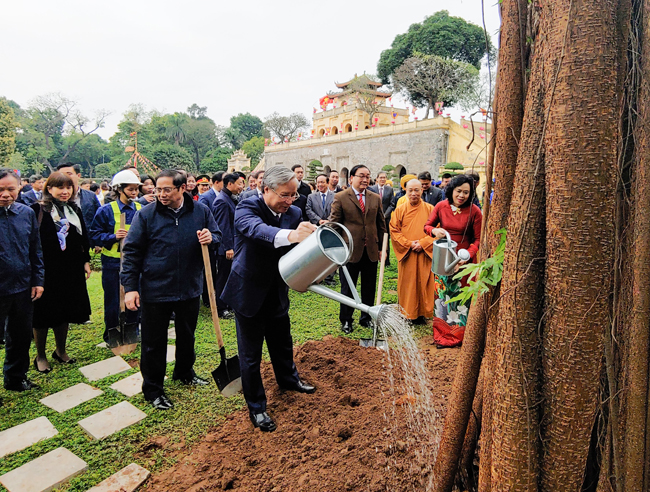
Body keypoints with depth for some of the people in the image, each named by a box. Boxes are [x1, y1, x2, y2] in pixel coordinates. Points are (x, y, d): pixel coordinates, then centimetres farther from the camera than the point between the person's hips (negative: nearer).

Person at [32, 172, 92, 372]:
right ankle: (40, 356, 24)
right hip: (45, 270, -5)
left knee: (65, 312, 15)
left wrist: (86, 261, 11)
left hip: (71, 270, 5)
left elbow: (84, 238, 14)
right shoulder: (38, 210, -8)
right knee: (43, 313, 7)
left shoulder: (75, 211, 8)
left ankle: (61, 351, 33)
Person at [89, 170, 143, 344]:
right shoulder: (106, 210, -4)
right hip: (113, 263, -2)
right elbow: (94, 235, -3)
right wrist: (113, 237, -18)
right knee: (112, 302, 7)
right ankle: (111, 337, 25)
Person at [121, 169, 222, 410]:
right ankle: (153, 389, 28)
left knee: (187, 336, 22)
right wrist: (130, 287, -11)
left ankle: (185, 372, 46)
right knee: (154, 343, 9)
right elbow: (132, 252, -6)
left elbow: (217, 236, 9)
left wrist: (211, 238, -16)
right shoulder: (146, 214, -9)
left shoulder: (200, 211, -3)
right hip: (155, 291, -3)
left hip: (190, 289, 3)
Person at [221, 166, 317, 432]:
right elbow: (257, 229, -44)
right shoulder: (247, 209, -21)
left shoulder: (293, 214, -4)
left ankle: (288, 379, 53)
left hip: (277, 292, 6)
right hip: (249, 293, -5)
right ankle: (256, 407, 27)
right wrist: (290, 235, -63)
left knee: (283, 342, 25)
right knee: (250, 354, 7)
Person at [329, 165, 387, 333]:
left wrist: (381, 247, 7)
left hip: (371, 251, 4)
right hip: (350, 250, -3)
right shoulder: (340, 198, -4)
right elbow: (334, 225, -4)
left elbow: (381, 225, 12)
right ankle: (346, 321, 26)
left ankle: (366, 318, 31)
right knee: (347, 288, 9)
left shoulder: (376, 198, 8)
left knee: (369, 288, 13)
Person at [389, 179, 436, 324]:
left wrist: (423, 243, -13)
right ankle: (406, 313, 15)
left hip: (424, 254, 0)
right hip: (406, 254, 0)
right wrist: (408, 243, -11)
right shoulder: (400, 210, 3)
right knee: (406, 284, 4)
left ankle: (421, 314, 16)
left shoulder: (430, 209, 2)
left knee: (423, 283, 4)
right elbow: (394, 231, 1)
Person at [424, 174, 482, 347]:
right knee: (442, 295, 11)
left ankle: (459, 335, 21)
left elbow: (478, 239, -5)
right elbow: (427, 225, 9)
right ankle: (442, 334, 26)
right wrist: (434, 230, -15)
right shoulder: (441, 206, -1)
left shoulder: (474, 211, -8)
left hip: (464, 261, -2)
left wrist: (468, 255, -21)